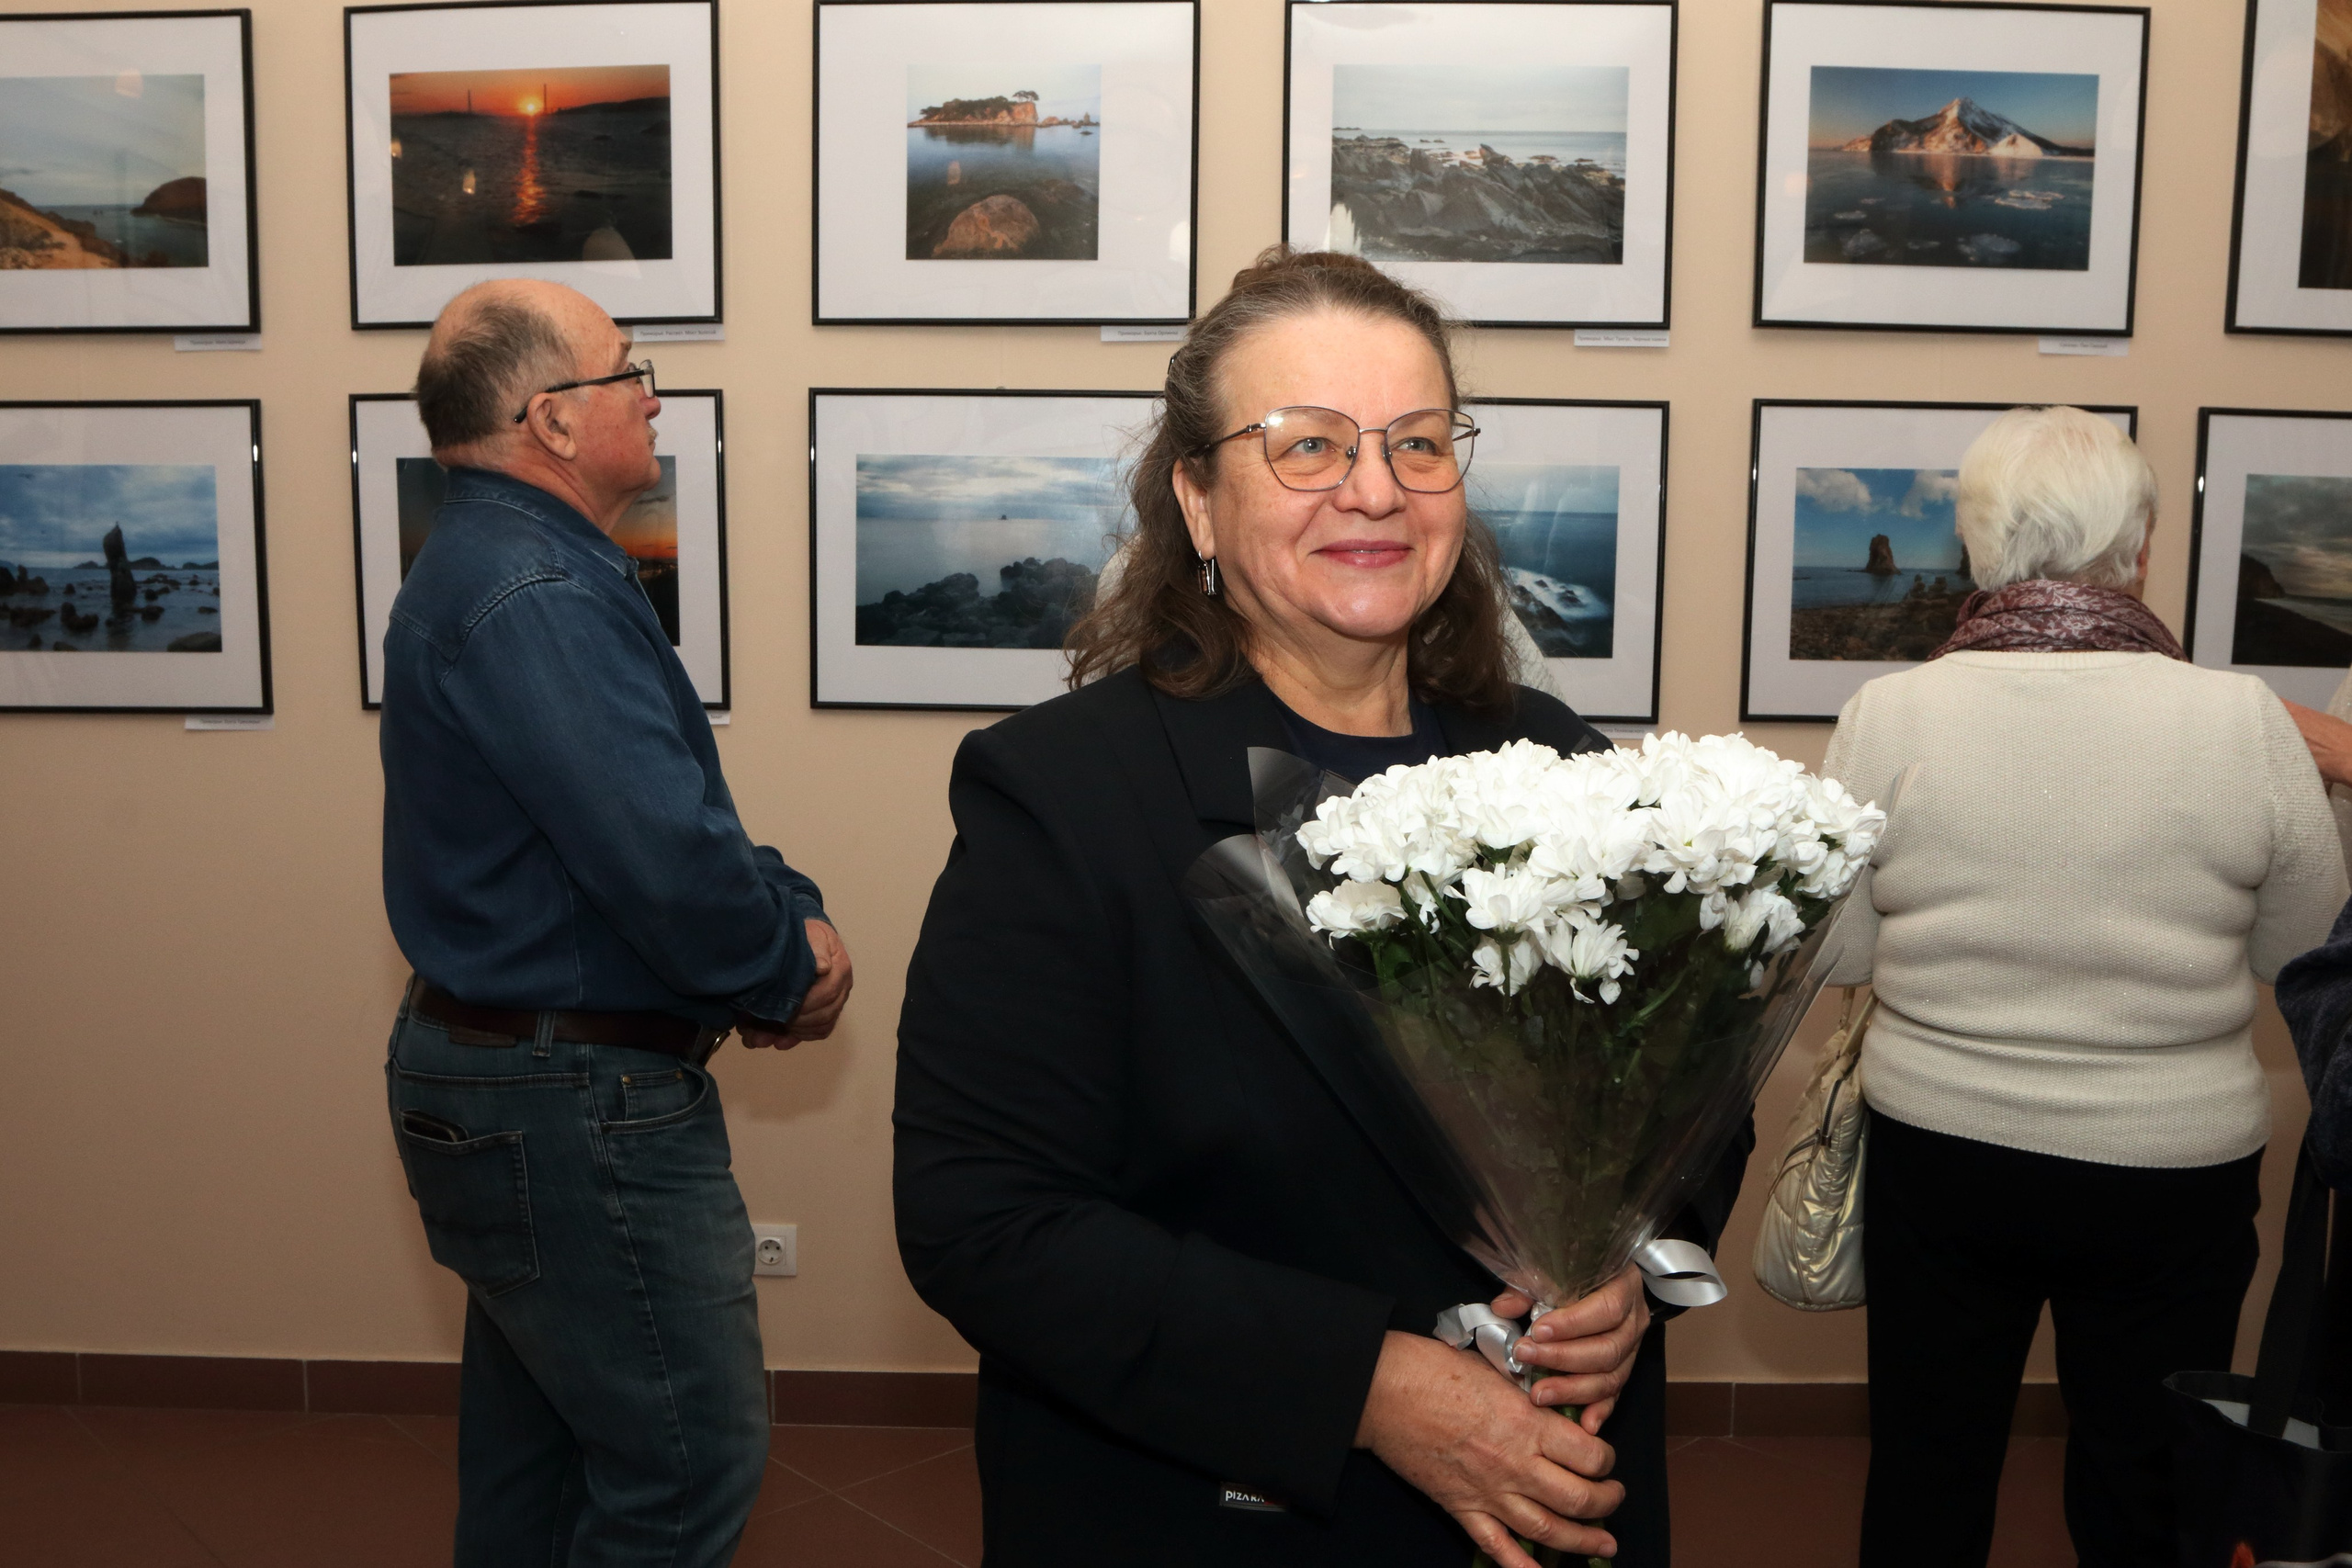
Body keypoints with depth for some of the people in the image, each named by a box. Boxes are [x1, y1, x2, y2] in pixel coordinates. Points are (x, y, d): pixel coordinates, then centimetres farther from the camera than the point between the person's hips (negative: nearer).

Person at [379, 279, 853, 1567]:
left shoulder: (500, 562, 13)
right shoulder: (536, 599, -22)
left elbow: (670, 801, 14)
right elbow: (665, 862, -29)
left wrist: (791, 910, -1)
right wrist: (789, 974, -11)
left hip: (496, 1075, 11)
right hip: (575, 1109, -11)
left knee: (535, 1461, 22)